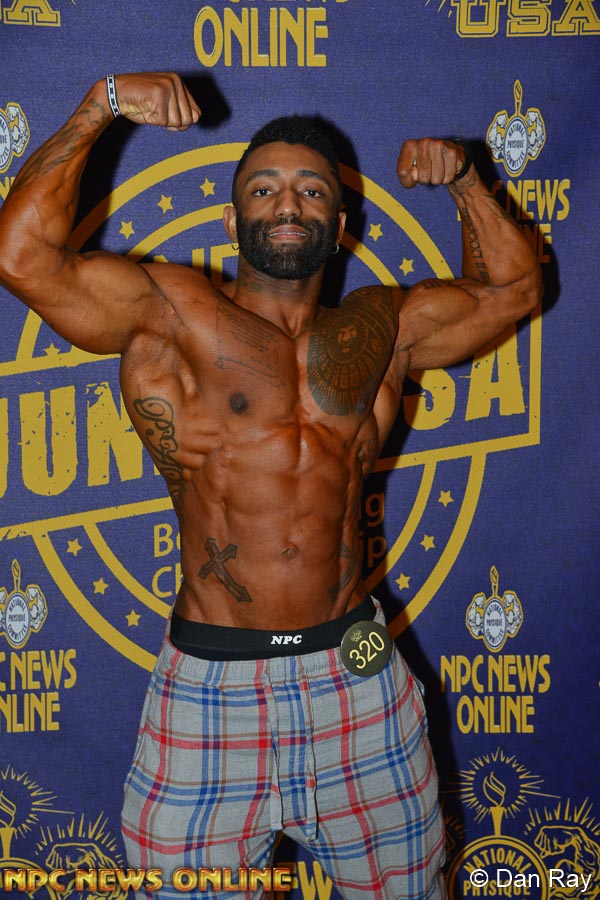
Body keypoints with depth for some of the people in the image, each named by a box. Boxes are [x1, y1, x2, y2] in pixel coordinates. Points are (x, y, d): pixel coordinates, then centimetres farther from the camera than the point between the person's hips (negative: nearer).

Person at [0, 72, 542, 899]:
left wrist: (462, 179, 11)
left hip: (359, 676, 4)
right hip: (211, 684, -3)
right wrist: (98, 110, -10)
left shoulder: (385, 325, 11)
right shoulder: (167, 311, -1)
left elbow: (512, 286, 22)